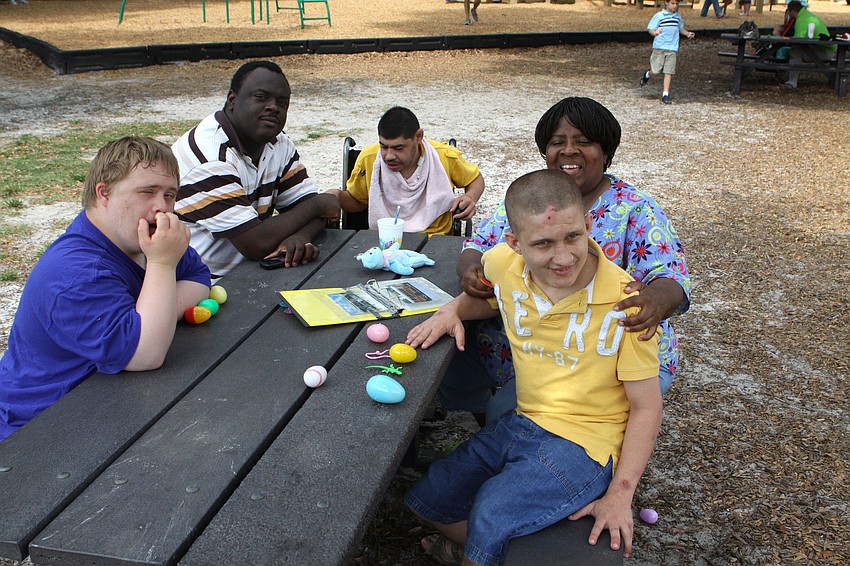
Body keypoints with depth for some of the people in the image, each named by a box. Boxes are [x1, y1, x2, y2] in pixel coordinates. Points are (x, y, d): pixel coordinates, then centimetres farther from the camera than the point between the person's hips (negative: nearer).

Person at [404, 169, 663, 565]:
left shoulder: (624, 303, -21)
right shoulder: (503, 264, -8)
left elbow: (646, 407, -13)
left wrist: (620, 494, -18)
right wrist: (453, 310, -2)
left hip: (583, 441, -6)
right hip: (521, 424, 6)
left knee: (492, 515, -27)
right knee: (424, 501, 12)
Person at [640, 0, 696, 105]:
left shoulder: (678, 17, 12)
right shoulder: (659, 16, -3)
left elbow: (681, 28, 27)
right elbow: (650, 29, -5)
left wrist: (687, 33, 8)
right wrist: (655, 32, -27)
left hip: (672, 48, 3)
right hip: (659, 47, -3)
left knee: (669, 72, -1)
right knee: (656, 71, -4)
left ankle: (665, 94, 5)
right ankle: (647, 74, 32)